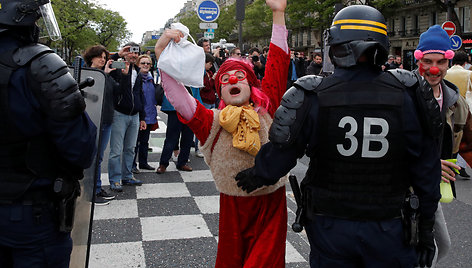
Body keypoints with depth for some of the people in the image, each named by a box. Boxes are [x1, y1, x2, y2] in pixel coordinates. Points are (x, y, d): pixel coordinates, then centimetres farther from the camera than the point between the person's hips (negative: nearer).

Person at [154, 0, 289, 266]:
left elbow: (278, 64, -1)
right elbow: (176, 94, -15)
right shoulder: (213, 121, -4)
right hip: (234, 207, 0)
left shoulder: (266, 109, -1)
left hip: (272, 206, 0)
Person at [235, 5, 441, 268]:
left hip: (330, 227, 0)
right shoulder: (408, 96, -10)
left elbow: (280, 155, -8)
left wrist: (258, 177, 14)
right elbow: (426, 170, -4)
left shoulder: (311, 97, -15)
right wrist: (426, 228, 8)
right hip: (388, 230, 1)